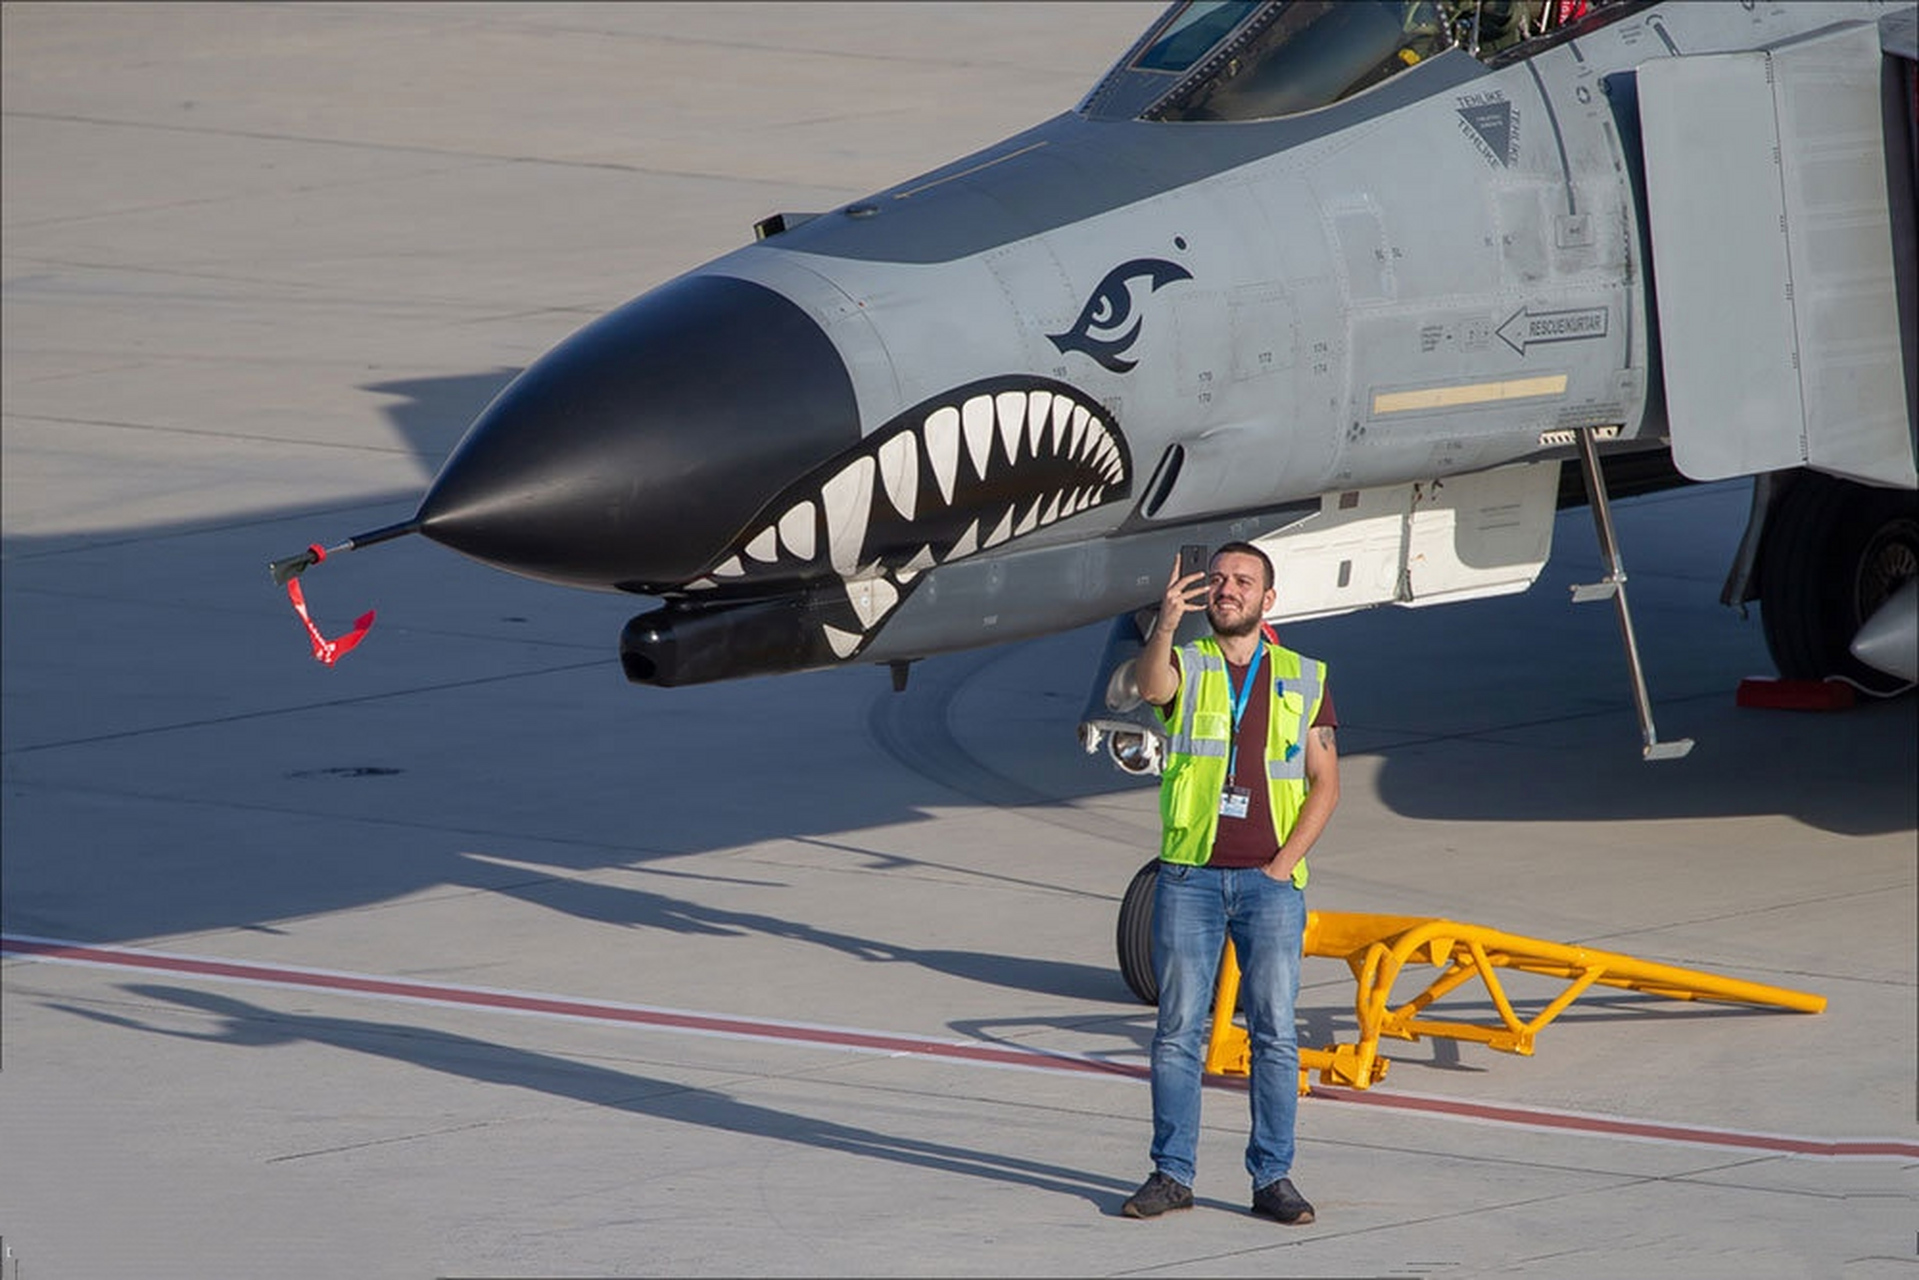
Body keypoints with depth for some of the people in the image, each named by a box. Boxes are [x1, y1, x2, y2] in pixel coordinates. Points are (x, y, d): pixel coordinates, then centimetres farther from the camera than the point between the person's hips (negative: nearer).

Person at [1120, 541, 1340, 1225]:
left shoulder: (1303, 680, 8)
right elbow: (1152, 687, -21)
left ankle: (1273, 1176, 4)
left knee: (1274, 1032, -2)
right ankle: (1172, 1174, 6)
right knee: (1178, 1031, 1)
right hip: (1189, 877, 0)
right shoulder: (1185, 665, 5)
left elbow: (1325, 784, 7)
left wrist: (1284, 862, -6)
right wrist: (1167, 624, -41)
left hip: (1270, 881, 0)